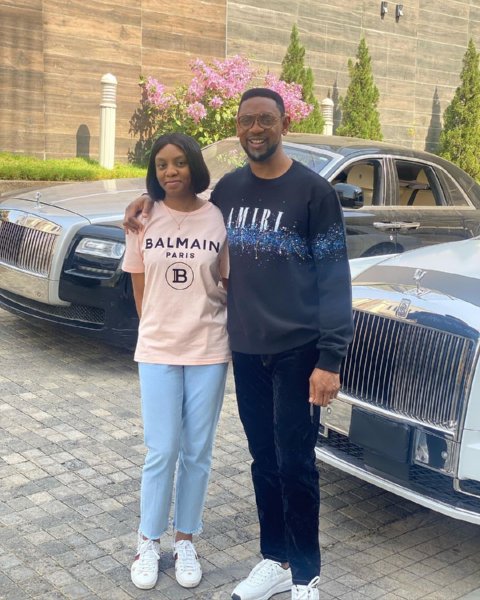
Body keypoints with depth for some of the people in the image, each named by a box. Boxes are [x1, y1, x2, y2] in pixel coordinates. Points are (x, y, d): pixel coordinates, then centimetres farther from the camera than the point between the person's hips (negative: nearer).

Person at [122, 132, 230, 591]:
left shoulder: (219, 219, -5)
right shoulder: (145, 218, -1)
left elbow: (232, 283, 3)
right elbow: (139, 285, 7)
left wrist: (206, 320, 2)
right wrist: (159, 329, 9)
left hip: (209, 351, 0)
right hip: (157, 351, 0)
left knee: (197, 453, 10)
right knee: (162, 452, 4)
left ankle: (185, 540, 27)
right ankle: (148, 542, 23)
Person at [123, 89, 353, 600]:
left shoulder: (313, 191, -8)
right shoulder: (228, 189, 8)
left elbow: (334, 279, -10)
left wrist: (330, 358, -16)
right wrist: (150, 203, 8)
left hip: (297, 351, -4)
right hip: (245, 349, 5)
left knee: (295, 465, 1)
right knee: (263, 461, 13)